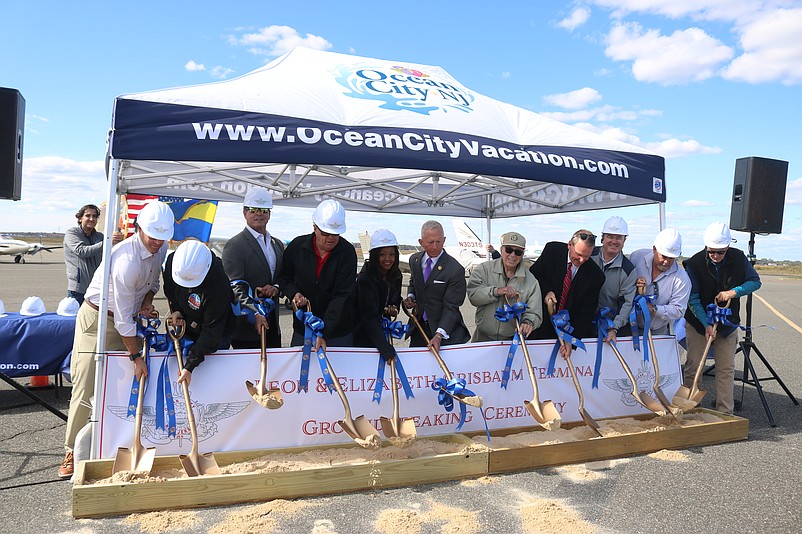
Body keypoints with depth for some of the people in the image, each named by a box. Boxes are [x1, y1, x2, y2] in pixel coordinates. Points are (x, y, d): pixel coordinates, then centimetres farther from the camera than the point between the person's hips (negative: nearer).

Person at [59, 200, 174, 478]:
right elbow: (123, 318, -27)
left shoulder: (161, 247, -5)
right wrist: (137, 356, -22)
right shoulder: (127, 260, -31)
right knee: (86, 388, -4)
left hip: (128, 321, 8)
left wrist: (147, 301, -7)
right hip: (98, 319, -7)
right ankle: (72, 451, 9)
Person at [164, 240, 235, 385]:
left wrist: (189, 366, -30)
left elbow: (211, 331, -32)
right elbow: (169, 290, 4)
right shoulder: (173, 260, -22)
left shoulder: (218, 285, -40)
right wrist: (176, 310, -11)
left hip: (216, 336, -5)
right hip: (184, 327, 6)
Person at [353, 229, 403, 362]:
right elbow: (370, 317, -30)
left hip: (382, 330, 7)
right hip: (362, 332, -6)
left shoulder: (396, 275, -2)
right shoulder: (365, 278, -24)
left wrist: (393, 308, -9)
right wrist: (385, 347, -39)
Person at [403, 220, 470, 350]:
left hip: (446, 329, -5)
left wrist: (439, 335, -29)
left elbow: (451, 307, -19)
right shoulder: (414, 260, 1)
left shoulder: (456, 270, -19)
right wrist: (410, 297, 1)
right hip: (418, 326, 5)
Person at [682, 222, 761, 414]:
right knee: (693, 367, -1)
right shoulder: (695, 263, -16)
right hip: (698, 323, -3)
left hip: (727, 323, 3)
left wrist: (734, 292, -18)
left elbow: (755, 281, 2)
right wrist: (706, 325, -21)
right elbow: (692, 298, -14)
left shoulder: (739, 258, -8)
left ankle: (725, 412, 15)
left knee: (727, 369, 6)